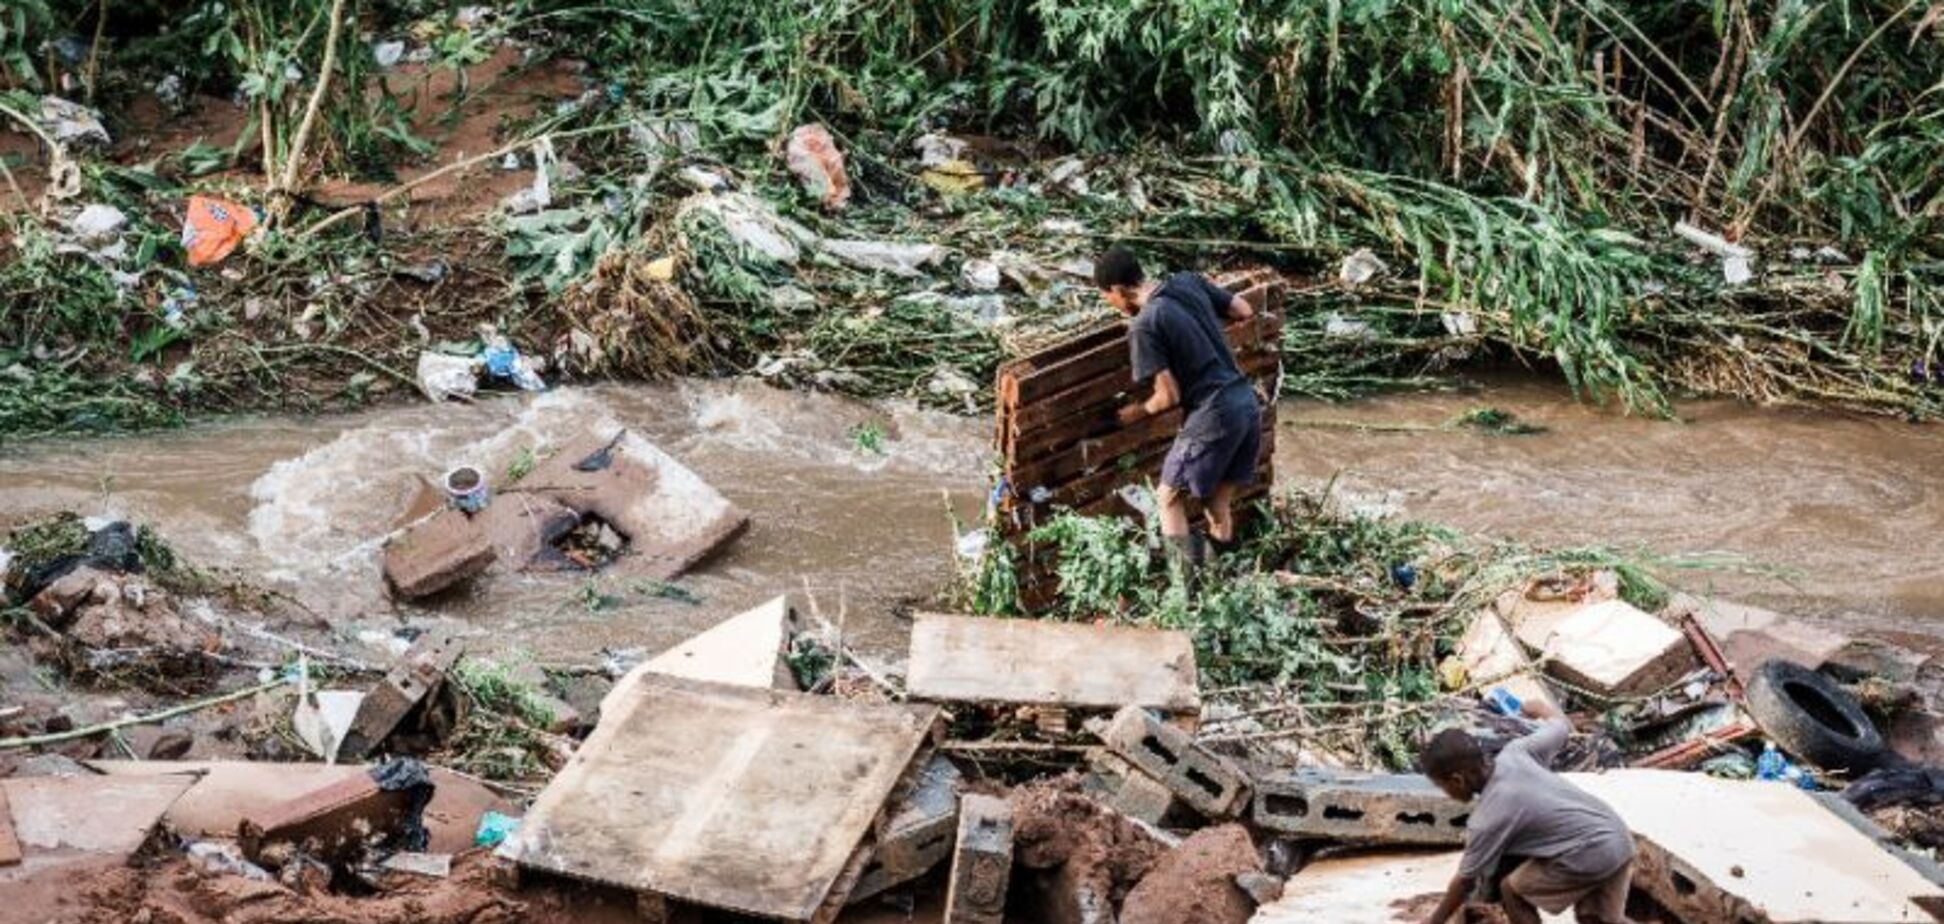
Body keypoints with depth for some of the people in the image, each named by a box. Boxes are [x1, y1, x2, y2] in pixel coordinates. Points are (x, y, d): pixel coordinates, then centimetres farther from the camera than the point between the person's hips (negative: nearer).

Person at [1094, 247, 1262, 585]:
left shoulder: (1144, 326, -13)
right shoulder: (1189, 282, 6)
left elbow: (1169, 396, -13)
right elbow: (1245, 311, 14)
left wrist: (1138, 412, 6)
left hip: (1213, 417, -7)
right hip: (1248, 404, 7)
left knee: (1169, 497, 9)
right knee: (1218, 501, 18)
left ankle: (1187, 581, 1)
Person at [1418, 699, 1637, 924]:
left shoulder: (1487, 819, -14)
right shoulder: (1514, 753, 2)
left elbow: (1465, 882, -2)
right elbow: (1561, 725, 19)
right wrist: (1540, 708, 42)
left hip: (1590, 854, -8)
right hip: (1618, 837, 8)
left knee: (1512, 891, 10)